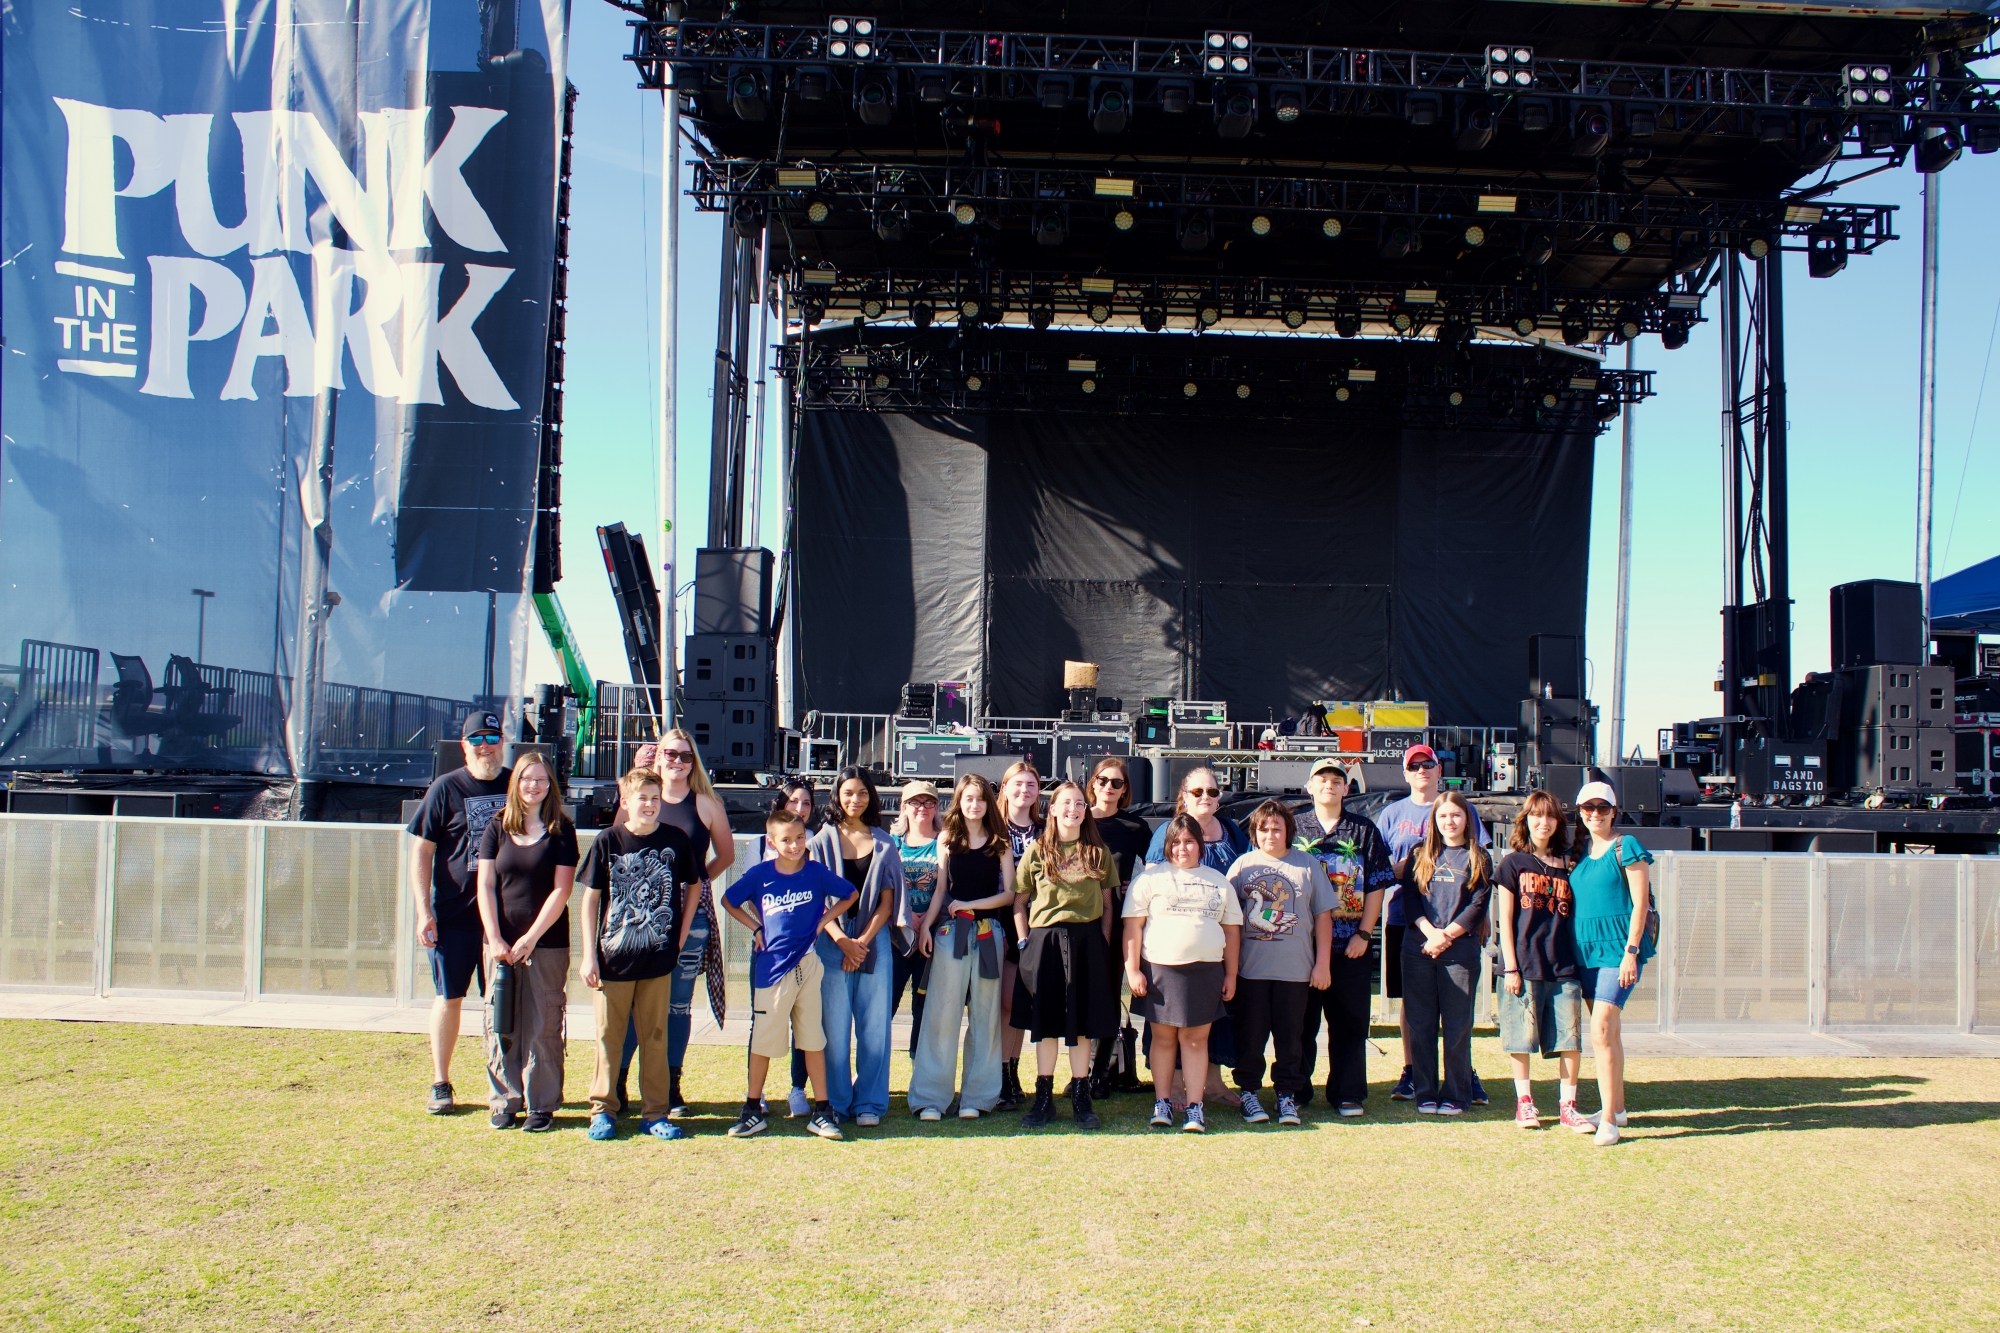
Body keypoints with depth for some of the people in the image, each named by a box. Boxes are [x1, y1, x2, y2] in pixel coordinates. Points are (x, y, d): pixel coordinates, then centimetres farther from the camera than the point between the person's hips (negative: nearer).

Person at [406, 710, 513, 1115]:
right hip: (454, 913, -2)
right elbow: (421, 851, -2)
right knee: (449, 997, 4)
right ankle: (440, 1084, 14)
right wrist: (424, 911, -9)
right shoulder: (446, 788, -1)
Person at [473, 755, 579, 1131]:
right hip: (501, 943, 2)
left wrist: (531, 938, -11)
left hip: (548, 943, -2)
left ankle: (542, 1106, 7)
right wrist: (495, 939, -6)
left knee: (543, 1027, 0)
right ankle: (505, 1102, 13)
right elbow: (485, 886, 4)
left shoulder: (561, 831, 0)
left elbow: (561, 889, -5)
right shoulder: (497, 829, 8)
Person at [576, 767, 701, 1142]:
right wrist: (589, 953, -4)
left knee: (655, 1037, 8)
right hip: (613, 956, -1)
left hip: (659, 957, 1)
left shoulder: (676, 840, 0)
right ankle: (602, 1110, 17)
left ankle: (656, 1112, 15)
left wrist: (681, 935, 7)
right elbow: (590, 897, 1)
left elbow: (694, 886, 14)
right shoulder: (608, 841, -3)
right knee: (608, 1036, 6)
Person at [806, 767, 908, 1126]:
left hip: (873, 941, 1)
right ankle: (835, 1103, 6)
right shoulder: (823, 841, 6)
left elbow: (886, 902, 6)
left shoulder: (884, 844, 9)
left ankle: (869, 1103, 7)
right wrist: (843, 941, -11)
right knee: (834, 1025, -2)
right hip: (832, 941, -1)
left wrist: (862, 941, -7)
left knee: (874, 1024, 0)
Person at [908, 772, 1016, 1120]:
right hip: (950, 933, -1)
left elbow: (1009, 893, 2)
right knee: (942, 1013, -3)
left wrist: (971, 905, -8)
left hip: (987, 933, 1)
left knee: (984, 1015, 5)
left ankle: (977, 1095, 12)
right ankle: (931, 1097, 1)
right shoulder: (948, 839, 8)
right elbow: (940, 889, 6)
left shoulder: (999, 843, 7)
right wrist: (926, 925, -5)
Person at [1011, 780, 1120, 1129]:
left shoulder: (1099, 852, 8)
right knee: (1046, 1023, 4)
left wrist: (1103, 945, 1)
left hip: (1087, 942, 1)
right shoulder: (1037, 852, 5)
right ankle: (1043, 1097, 12)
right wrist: (1025, 942, -2)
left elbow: (1107, 905, 9)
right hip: (1045, 941, -1)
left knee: (1083, 1024, 4)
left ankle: (1081, 1099, 13)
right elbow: (1019, 903, 7)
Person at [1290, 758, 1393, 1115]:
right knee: (1300, 1021, 5)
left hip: (1350, 944, 0)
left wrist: (1364, 934, -5)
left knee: (1349, 1022, 4)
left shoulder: (1364, 830, 7)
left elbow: (1377, 885, 4)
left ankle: (1348, 1093, 12)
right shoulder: (1294, 827, 8)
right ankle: (1295, 1092, 14)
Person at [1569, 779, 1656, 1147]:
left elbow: (1641, 903, -10)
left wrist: (1630, 952, -16)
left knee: (1601, 1031, -15)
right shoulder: (1580, 852, 12)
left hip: (1618, 948, -7)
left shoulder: (1627, 847, -7)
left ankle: (1609, 1120, -12)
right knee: (1609, 1032, 14)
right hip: (1587, 950, 7)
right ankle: (1616, 1108, 24)